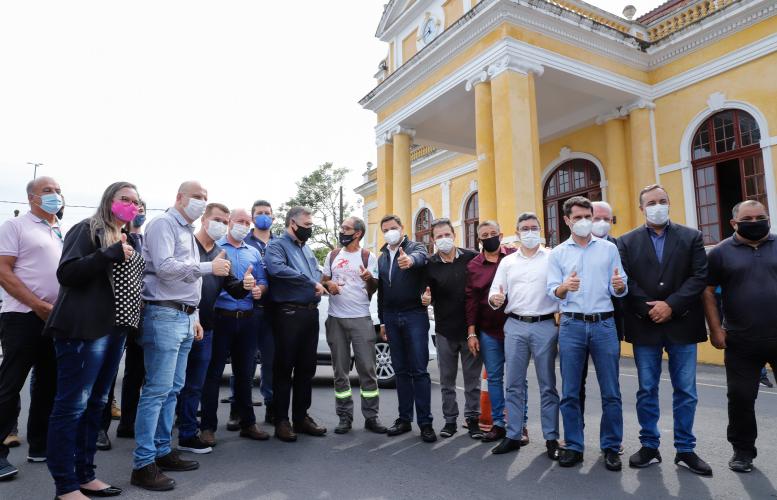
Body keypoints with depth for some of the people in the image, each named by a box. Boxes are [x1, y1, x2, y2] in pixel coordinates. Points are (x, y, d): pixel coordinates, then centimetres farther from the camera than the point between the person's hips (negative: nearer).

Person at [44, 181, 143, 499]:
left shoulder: (128, 239, 19)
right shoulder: (87, 229, -4)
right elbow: (66, 273, -16)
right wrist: (111, 254, -20)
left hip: (115, 330, 8)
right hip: (84, 329, -8)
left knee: (96, 404, 13)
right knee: (72, 405, -3)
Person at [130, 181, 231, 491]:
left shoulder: (187, 231, 21)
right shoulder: (164, 224, -6)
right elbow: (164, 267, -20)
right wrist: (210, 267, -13)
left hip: (184, 317, 9)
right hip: (164, 315, -9)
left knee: (172, 389, 12)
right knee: (156, 391, -7)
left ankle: (162, 451, 22)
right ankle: (143, 464, 1)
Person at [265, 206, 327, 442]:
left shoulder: (306, 249, 21)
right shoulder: (277, 245, -4)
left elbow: (317, 273, 25)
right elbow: (277, 268, -24)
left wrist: (320, 284, 0)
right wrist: (311, 283, -18)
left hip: (310, 313, 8)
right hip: (289, 313, -8)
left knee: (306, 368, 12)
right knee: (284, 368, 1)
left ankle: (301, 416, 24)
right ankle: (281, 421, 11)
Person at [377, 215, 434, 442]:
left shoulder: (416, 247, -1)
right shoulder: (382, 257, 17)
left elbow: (421, 257, -27)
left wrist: (410, 260, -51)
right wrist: (382, 321, 17)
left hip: (414, 315, -5)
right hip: (392, 318, 5)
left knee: (419, 370, -4)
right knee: (401, 371, 11)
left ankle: (425, 422, 2)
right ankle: (404, 419, 19)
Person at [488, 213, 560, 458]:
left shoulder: (552, 257, 3)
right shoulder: (507, 262, 11)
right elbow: (495, 293, 8)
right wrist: (495, 299, -14)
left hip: (545, 326, -2)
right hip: (515, 327, 3)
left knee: (547, 385, 6)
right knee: (514, 384, 8)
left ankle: (551, 438, 18)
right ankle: (513, 436, 19)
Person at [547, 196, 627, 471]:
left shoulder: (609, 248, 8)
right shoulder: (558, 253, 7)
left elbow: (620, 289, 5)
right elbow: (552, 291, 0)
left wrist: (619, 286, -18)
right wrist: (564, 287, -22)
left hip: (604, 324, 0)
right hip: (571, 325, 0)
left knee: (611, 392, 5)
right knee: (570, 392, 5)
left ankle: (611, 447, 19)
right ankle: (573, 446, 18)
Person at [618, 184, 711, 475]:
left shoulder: (692, 237, 6)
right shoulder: (627, 241, 5)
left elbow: (699, 277, -4)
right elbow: (625, 282, -2)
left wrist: (671, 305, -14)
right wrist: (650, 310, -12)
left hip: (682, 325, 1)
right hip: (644, 326, 0)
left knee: (686, 392, 7)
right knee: (647, 391, 8)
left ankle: (685, 450, 21)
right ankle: (649, 447, 20)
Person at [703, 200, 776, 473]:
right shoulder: (720, 252, 2)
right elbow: (708, 291, 1)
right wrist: (715, 329, -5)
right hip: (741, 342, -1)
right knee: (741, 398, 6)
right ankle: (743, 450, 23)